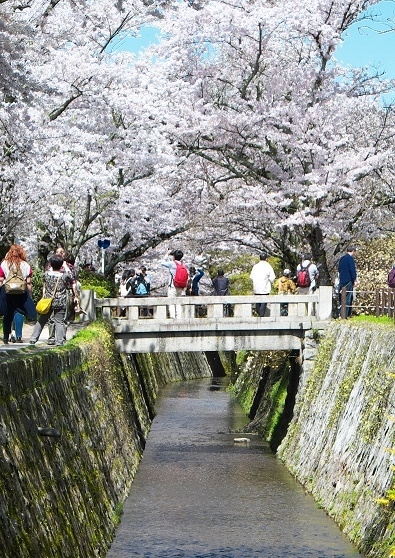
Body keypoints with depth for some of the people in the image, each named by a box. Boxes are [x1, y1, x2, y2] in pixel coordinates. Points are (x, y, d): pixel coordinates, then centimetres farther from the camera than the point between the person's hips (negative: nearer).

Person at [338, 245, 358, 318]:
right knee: (347, 298, -7)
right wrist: (355, 280, -10)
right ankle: (345, 314, -11)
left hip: (341, 281, 8)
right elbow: (352, 270, -15)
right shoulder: (350, 258, -9)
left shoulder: (342, 258, 17)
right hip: (348, 281, -8)